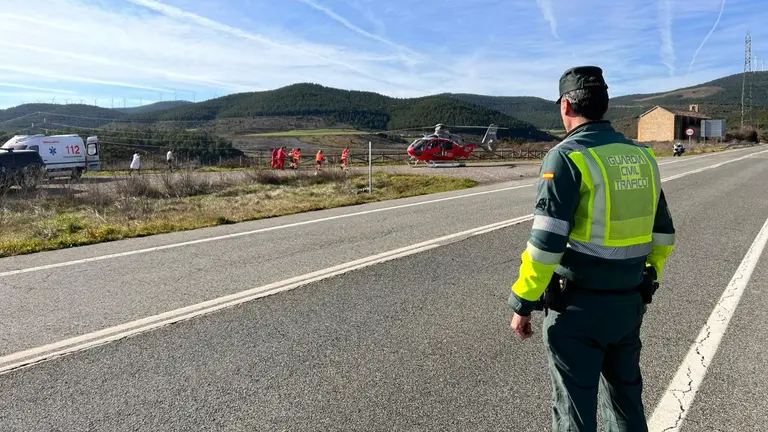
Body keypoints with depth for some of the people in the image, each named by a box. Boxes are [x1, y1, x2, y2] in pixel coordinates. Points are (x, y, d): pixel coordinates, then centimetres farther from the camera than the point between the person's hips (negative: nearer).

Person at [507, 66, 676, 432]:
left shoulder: (566, 157, -16)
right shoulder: (642, 157, 5)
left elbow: (546, 243, -21)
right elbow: (663, 233, 12)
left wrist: (522, 304, -11)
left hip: (577, 306, -6)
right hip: (629, 303, 7)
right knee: (627, 399, 23)